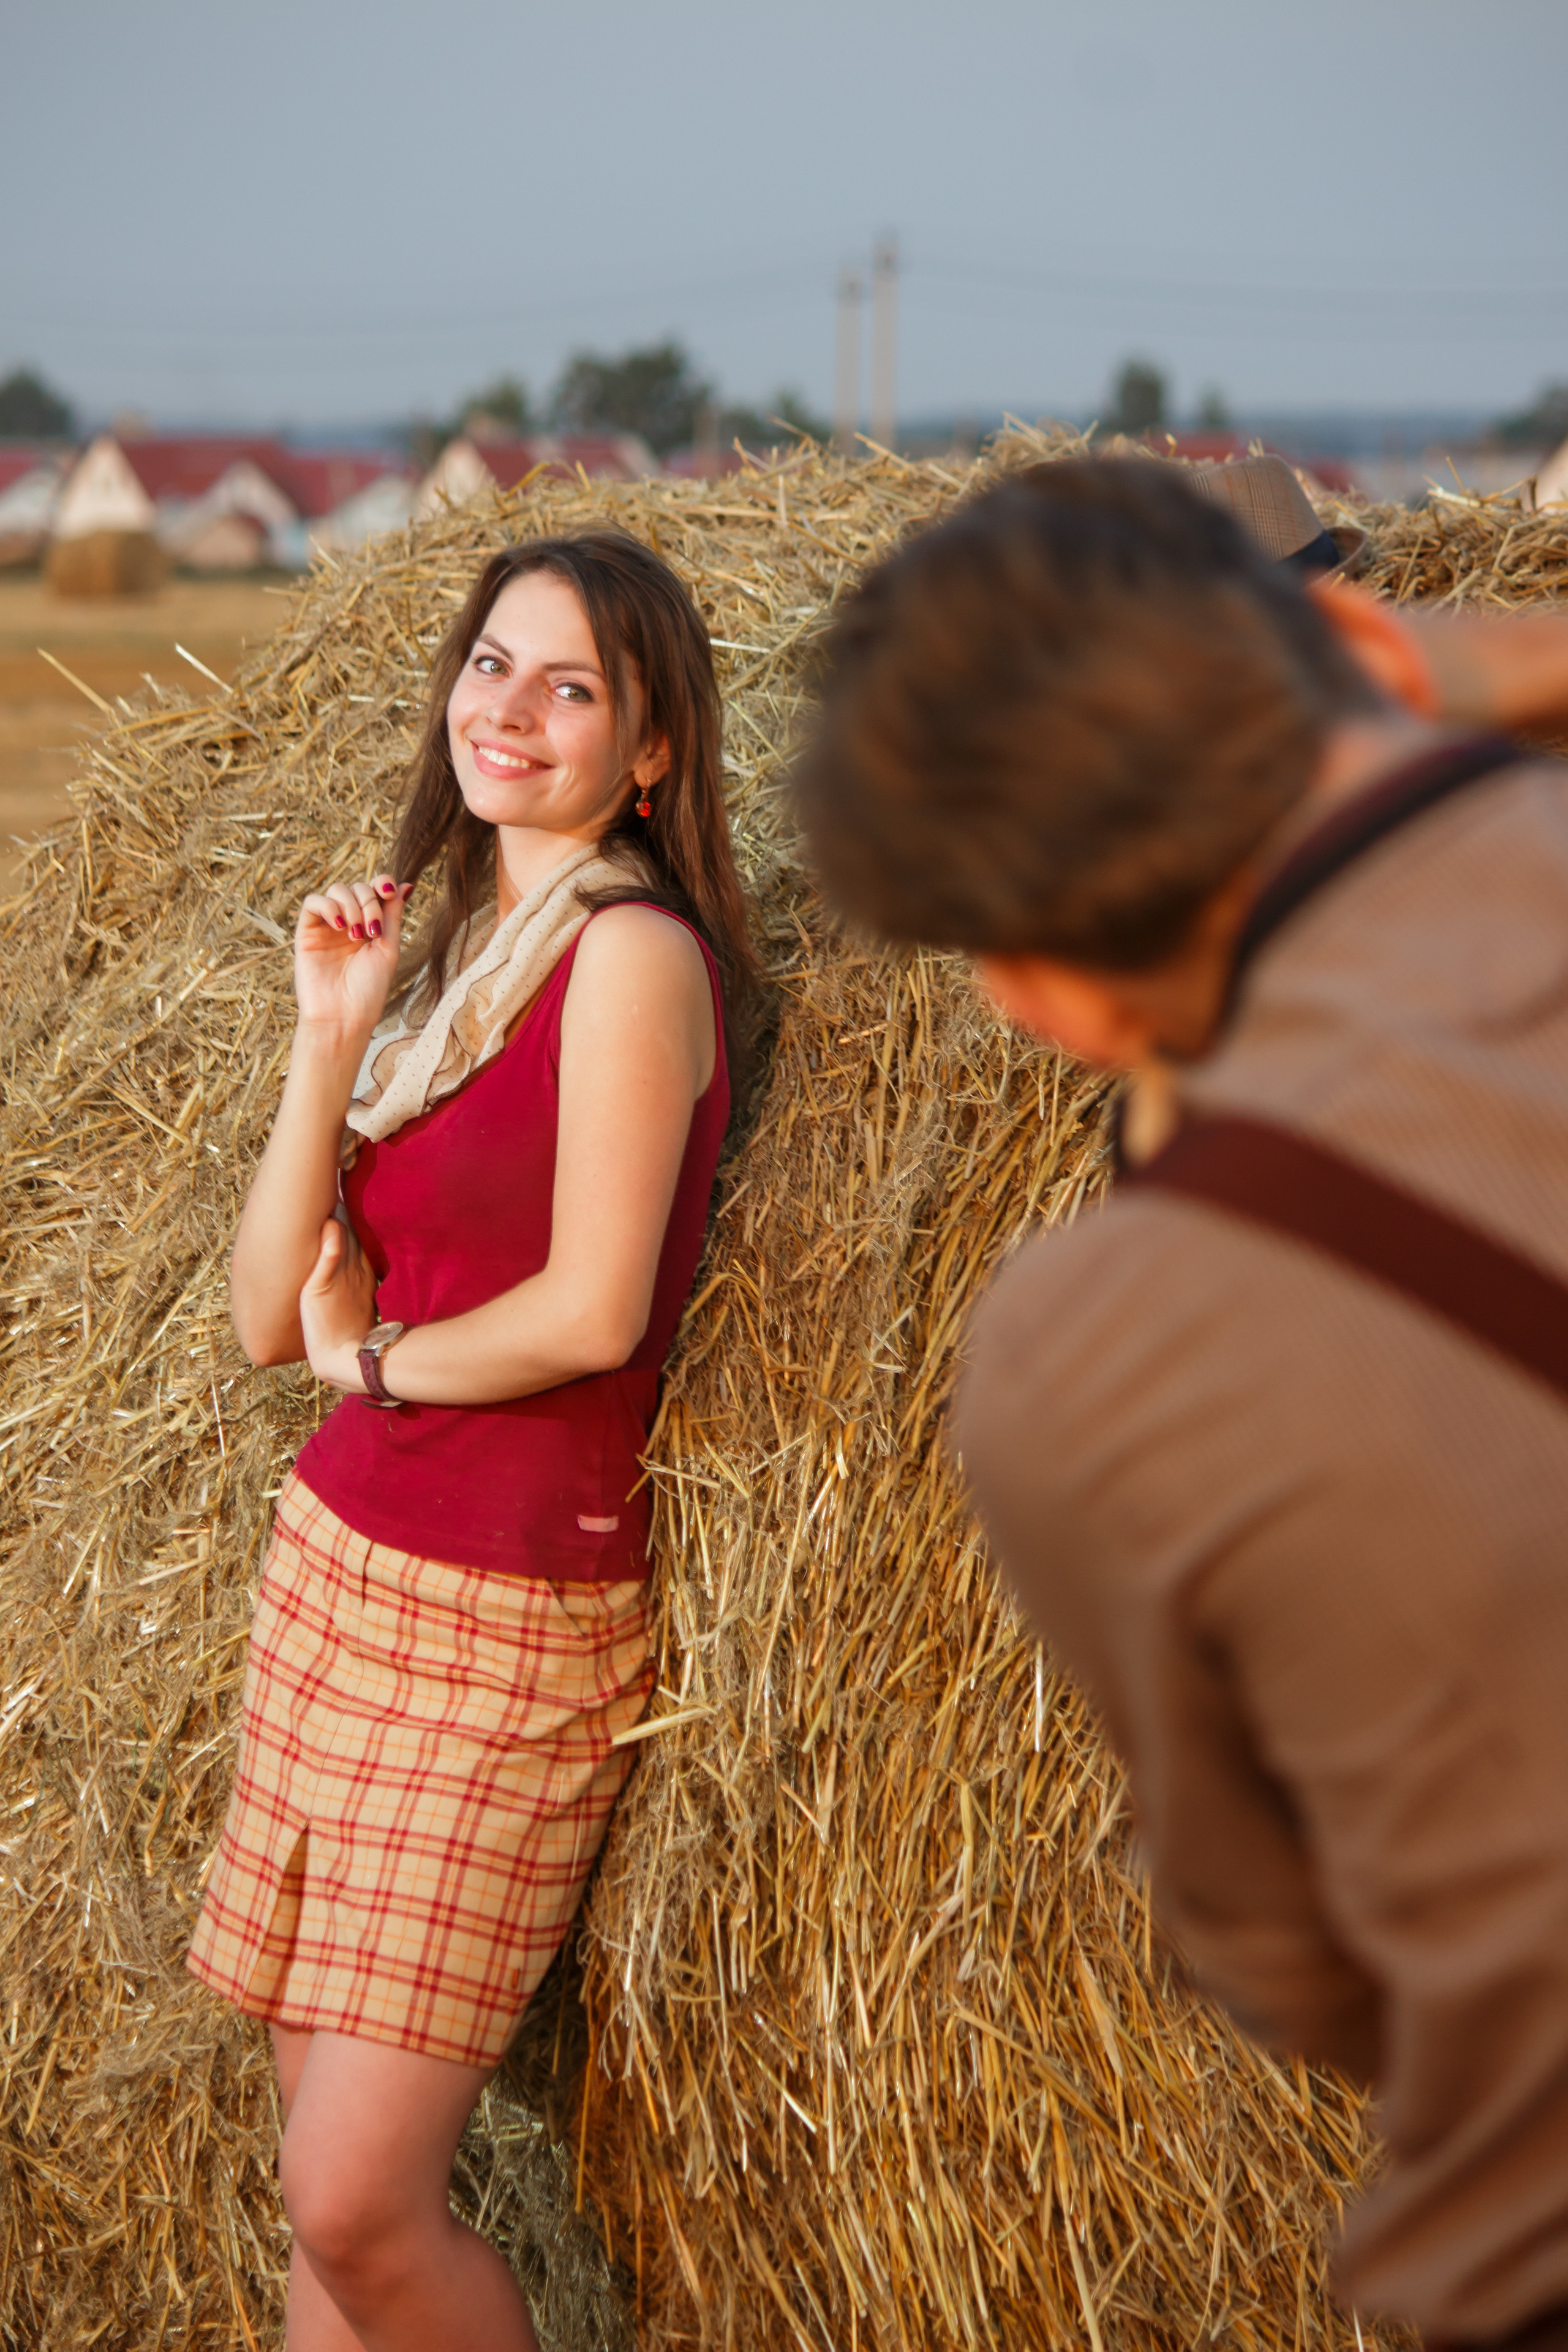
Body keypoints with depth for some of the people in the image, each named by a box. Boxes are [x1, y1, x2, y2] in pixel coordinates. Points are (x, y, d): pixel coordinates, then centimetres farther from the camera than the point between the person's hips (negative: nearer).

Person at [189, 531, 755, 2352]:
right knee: (330, 2170, 12)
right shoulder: (443, 958, 12)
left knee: (357, 2198, -8)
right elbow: (271, 1317, 6)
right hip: (332, 1568, 7)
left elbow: (593, 1311, -20)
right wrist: (331, 1038, -4)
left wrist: (379, 1354, -3)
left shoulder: (634, 952, -11)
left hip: (511, 1626, -7)